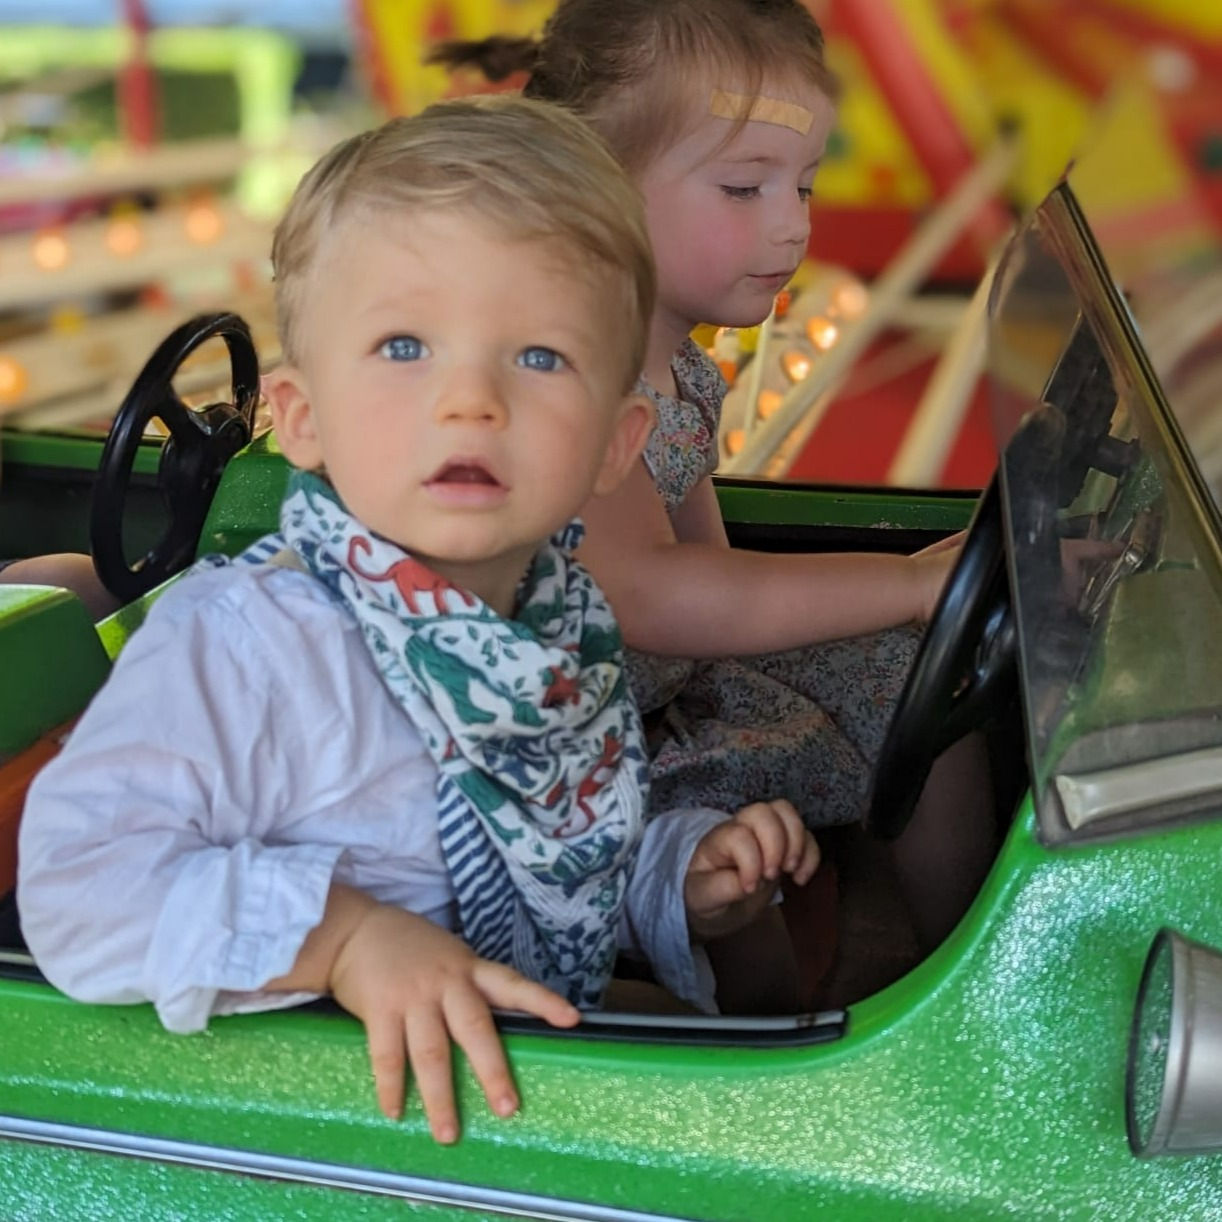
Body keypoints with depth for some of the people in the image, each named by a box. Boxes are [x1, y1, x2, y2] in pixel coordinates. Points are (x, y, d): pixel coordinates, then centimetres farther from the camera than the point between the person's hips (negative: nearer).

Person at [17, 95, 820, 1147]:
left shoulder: (572, 631, 1)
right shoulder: (241, 646, -22)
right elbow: (77, 872, -28)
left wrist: (680, 882, 0)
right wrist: (342, 935, -33)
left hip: (546, 1087, 4)